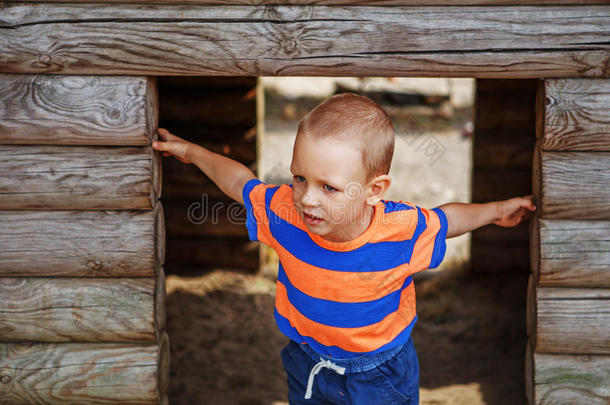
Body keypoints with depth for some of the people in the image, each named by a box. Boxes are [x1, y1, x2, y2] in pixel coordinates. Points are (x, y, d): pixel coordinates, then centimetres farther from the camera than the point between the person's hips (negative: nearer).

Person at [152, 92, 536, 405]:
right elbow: (240, 180, -6)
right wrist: (193, 152, 1)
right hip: (307, 364, 2)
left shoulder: (405, 230, -31)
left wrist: (496, 210, -1)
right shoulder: (284, 210, -27)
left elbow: (445, 219, -6)